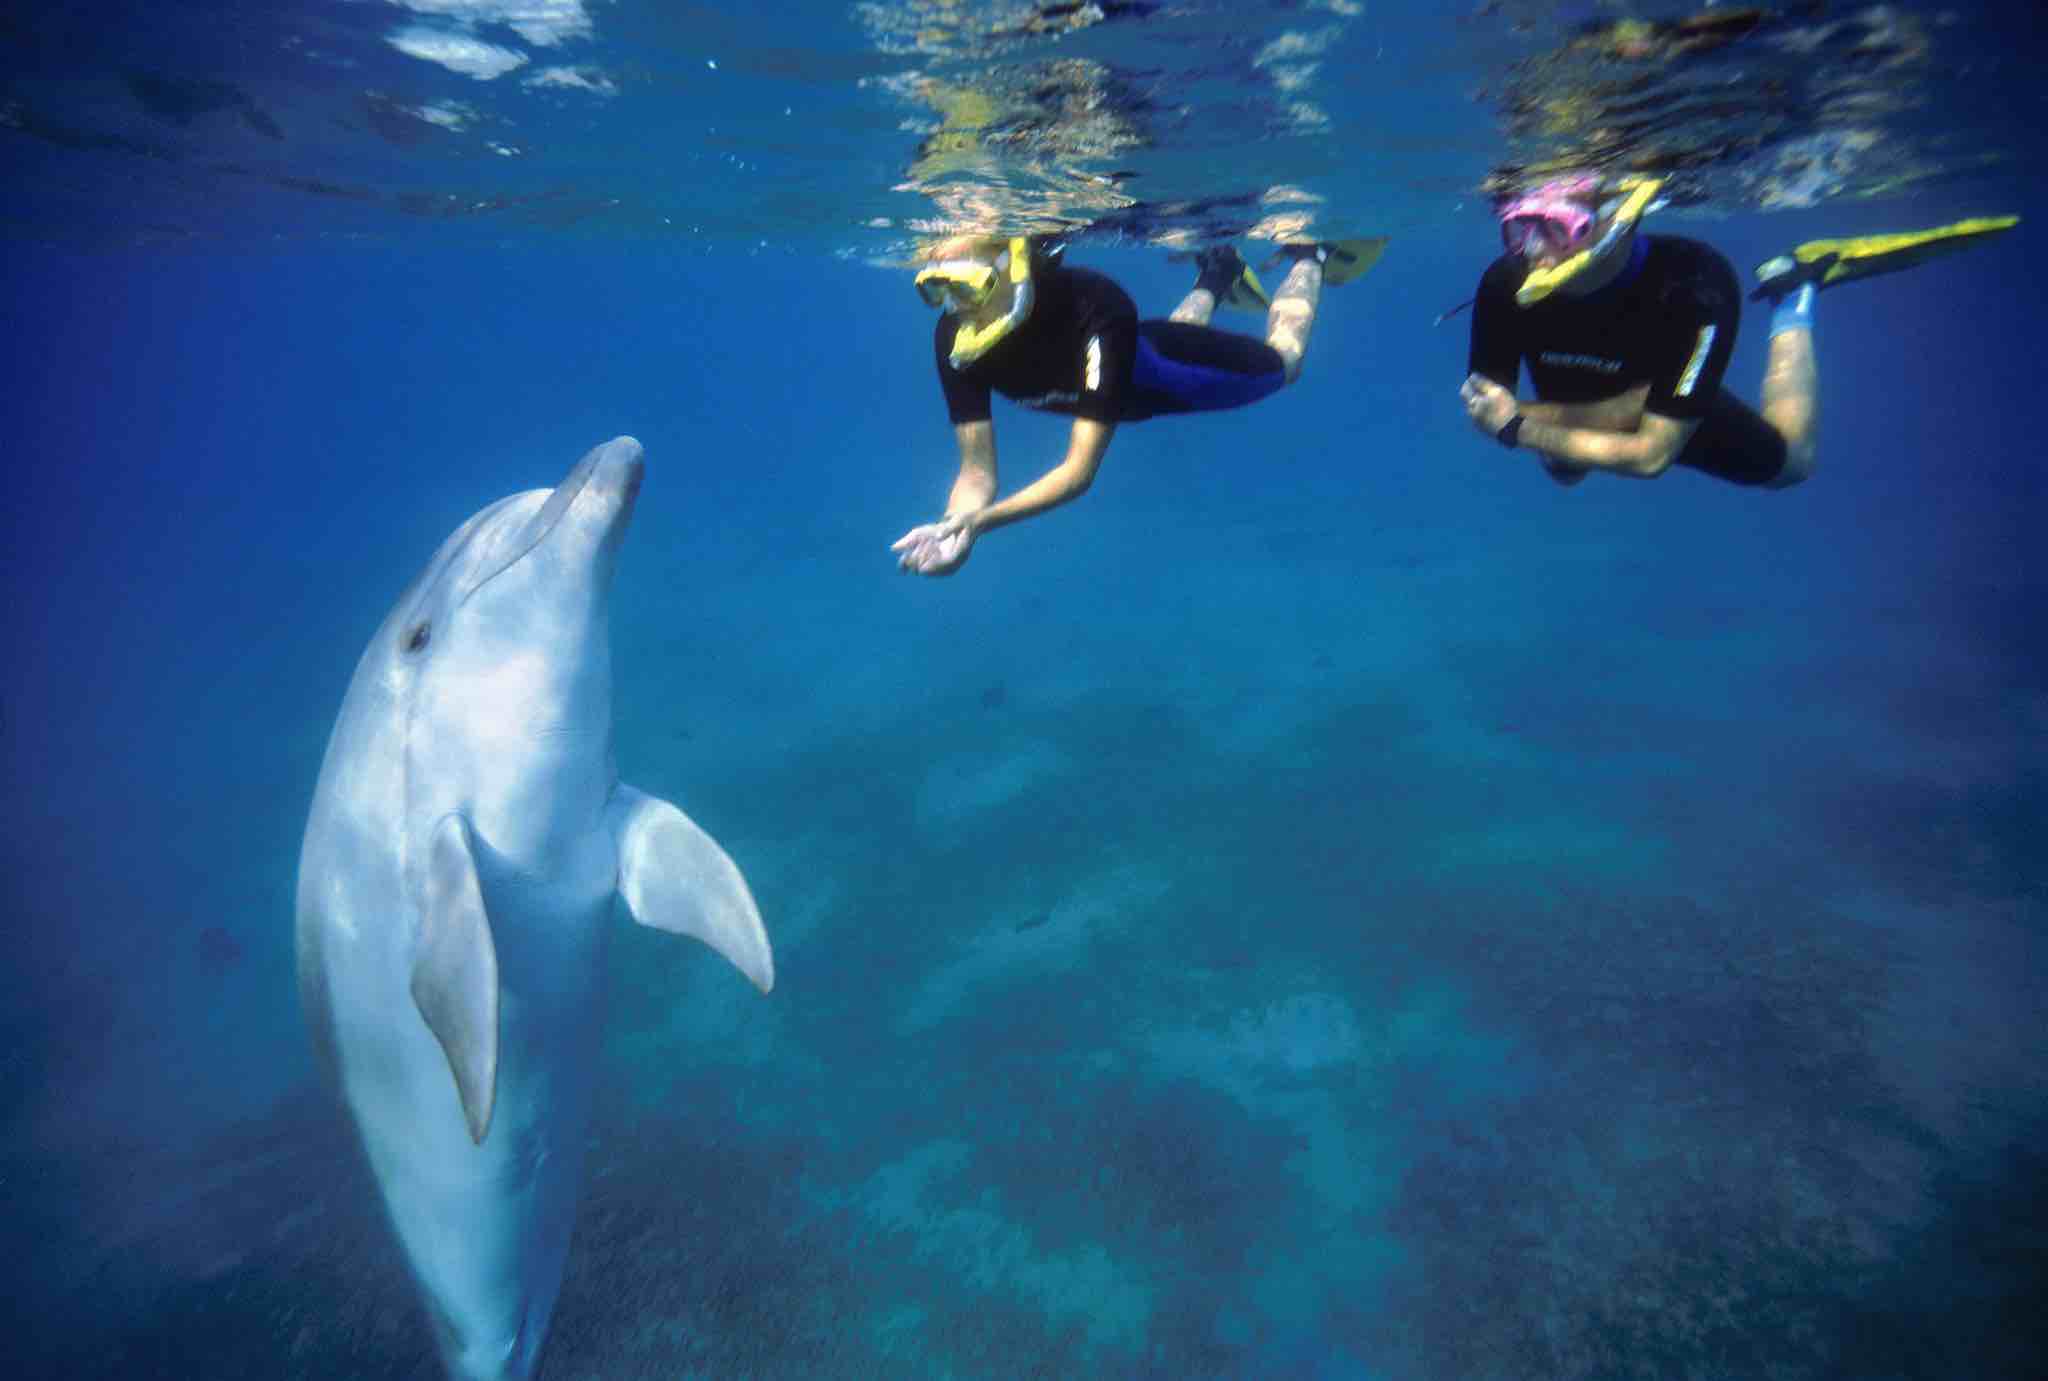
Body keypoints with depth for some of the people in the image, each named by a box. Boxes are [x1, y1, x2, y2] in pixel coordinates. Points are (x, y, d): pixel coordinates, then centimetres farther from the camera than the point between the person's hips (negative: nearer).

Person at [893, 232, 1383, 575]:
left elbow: (1081, 470, -49)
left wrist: (982, 520, -62)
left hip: (1163, 372, -4)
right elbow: (977, 470, -31)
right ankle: (1214, 280, 61)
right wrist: (954, 526, -53)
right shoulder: (954, 338, -34)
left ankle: (1309, 256, 46)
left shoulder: (1094, 309, -47)